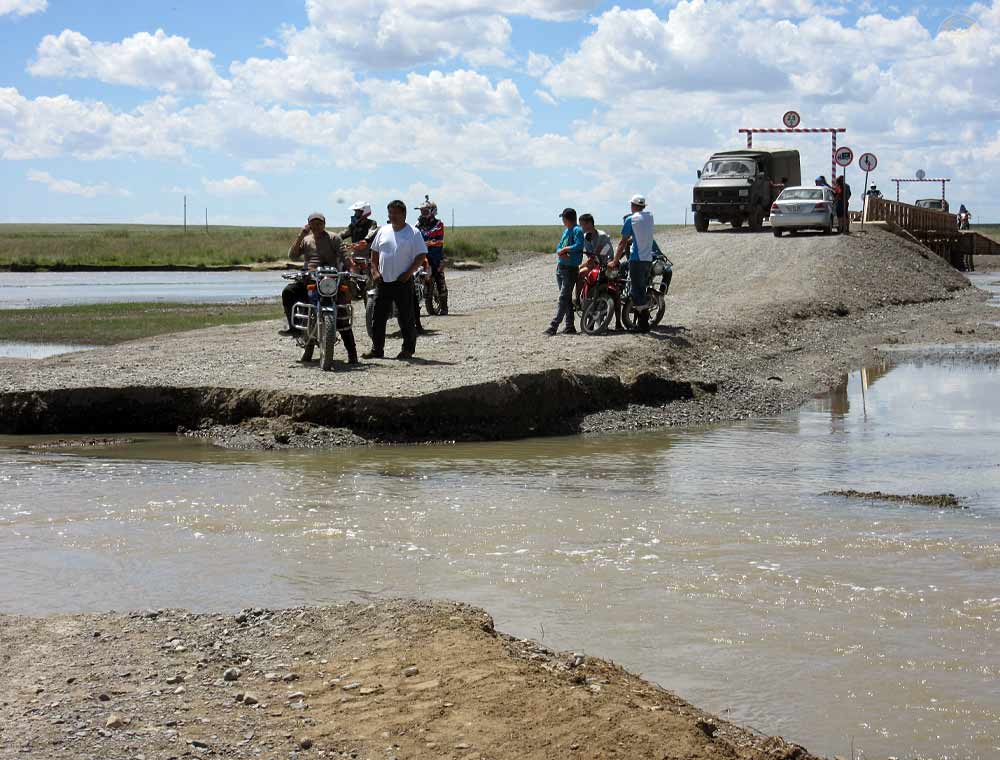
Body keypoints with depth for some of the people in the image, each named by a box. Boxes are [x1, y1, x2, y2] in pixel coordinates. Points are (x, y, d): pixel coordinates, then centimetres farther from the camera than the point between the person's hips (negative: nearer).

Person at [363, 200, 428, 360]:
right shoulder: (383, 231, 10)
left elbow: (421, 256, -6)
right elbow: (374, 253, 17)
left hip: (403, 281, -5)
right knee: (378, 317, 5)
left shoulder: (413, 233, -4)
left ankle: (408, 349, 10)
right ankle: (377, 349, 12)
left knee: (406, 317, 0)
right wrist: (374, 271, 4)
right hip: (383, 281, 5)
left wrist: (408, 273, -14)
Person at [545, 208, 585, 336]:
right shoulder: (566, 231, 17)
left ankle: (554, 326, -16)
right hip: (560, 267, 9)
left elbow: (579, 245, -24)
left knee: (563, 298, -11)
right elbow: (559, 247, 13)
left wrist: (565, 249, -12)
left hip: (571, 268, -9)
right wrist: (561, 252, -10)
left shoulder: (577, 230, -9)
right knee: (567, 298, 11)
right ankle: (570, 326, 16)